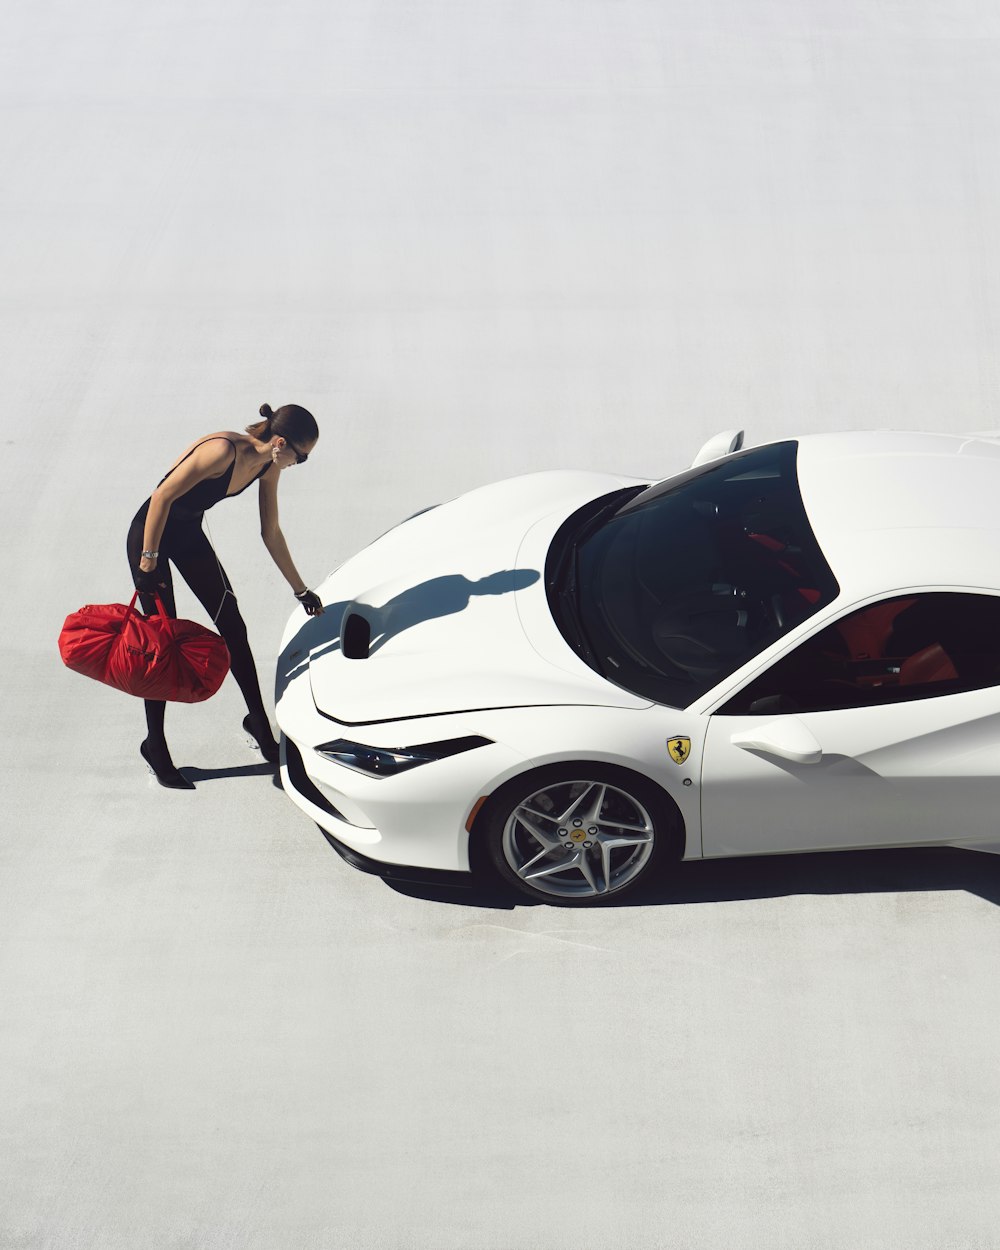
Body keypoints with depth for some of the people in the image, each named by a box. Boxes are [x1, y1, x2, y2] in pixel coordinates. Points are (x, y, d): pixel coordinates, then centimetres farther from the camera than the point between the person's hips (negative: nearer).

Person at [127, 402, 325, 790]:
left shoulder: (268, 466, -5)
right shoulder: (223, 451, -31)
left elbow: (271, 533, 6)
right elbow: (162, 497, -27)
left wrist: (299, 589, 13)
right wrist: (148, 561, -24)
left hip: (190, 533, 8)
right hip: (151, 534, -8)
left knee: (233, 626, 6)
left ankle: (258, 721, 20)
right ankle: (155, 746, 11)